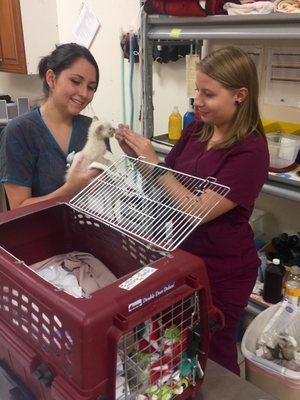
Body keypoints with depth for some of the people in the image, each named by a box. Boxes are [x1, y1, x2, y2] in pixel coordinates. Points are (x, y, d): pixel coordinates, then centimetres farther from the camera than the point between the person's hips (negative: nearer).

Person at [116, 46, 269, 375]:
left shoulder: (250, 150, -22)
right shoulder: (197, 129, -3)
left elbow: (200, 210, -25)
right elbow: (166, 180, 7)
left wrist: (152, 161, -24)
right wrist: (136, 156, -10)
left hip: (221, 272, -6)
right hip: (181, 254, 6)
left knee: (213, 355, 17)